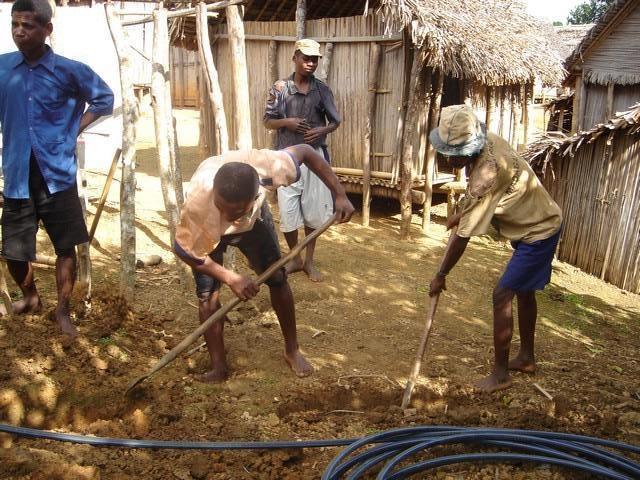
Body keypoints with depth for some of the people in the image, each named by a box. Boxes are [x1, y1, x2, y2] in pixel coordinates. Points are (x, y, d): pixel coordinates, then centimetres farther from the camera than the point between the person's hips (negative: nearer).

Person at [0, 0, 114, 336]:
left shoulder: (69, 70, -3)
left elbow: (104, 99, 10)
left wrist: (74, 130, 2)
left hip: (57, 175, -1)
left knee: (66, 248, 4)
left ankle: (63, 312, 21)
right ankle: (30, 296, 37)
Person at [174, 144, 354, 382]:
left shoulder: (266, 166, -44)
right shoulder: (197, 204, -47)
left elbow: (305, 151, -23)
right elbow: (185, 251, -28)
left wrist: (340, 195, -26)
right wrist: (230, 277, -32)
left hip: (254, 219, 2)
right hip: (207, 231, -2)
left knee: (277, 278, 0)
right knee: (207, 294, -13)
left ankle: (292, 350, 17)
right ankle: (218, 367, 2)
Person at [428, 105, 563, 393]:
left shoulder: (485, 176, -34)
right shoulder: (488, 142, -10)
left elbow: (462, 236, -27)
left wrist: (441, 276, -18)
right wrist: (462, 213, 8)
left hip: (537, 233, -10)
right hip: (540, 222, 10)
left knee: (502, 296, -9)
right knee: (524, 291, 20)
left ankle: (500, 374, 2)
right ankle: (527, 358, 37)